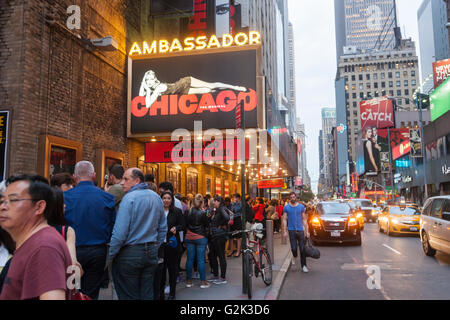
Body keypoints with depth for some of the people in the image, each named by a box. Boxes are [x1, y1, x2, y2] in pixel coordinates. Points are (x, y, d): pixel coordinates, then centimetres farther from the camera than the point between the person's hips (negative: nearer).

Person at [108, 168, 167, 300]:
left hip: (130, 254, -6)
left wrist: (110, 257, -8)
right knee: (147, 294, 14)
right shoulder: (156, 197, 8)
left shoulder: (129, 198, -13)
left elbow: (119, 232, -17)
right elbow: (163, 228, 13)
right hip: (151, 253, 6)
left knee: (129, 295, 6)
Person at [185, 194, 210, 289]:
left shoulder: (188, 212, -1)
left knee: (190, 259, 8)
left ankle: (188, 281, 15)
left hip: (189, 238, 4)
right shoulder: (202, 213, -12)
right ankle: (203, 281, 6)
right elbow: (207, 226, -5)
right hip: (201, 238, -4)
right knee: (201, 259, 0)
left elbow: (185, 224, 6)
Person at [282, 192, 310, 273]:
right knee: (294, 248, -3)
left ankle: (303, 266, 12)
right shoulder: (286, 207, 3)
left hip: (300, 230, 1)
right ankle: (294, 256, 30)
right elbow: (284, 220, 2)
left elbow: (304, 219, 9)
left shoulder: (301, 207, 6)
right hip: (291, 230, -1)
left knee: (302, 249, 1)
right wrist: (284, 231, -5)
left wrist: (307, 231, 4)